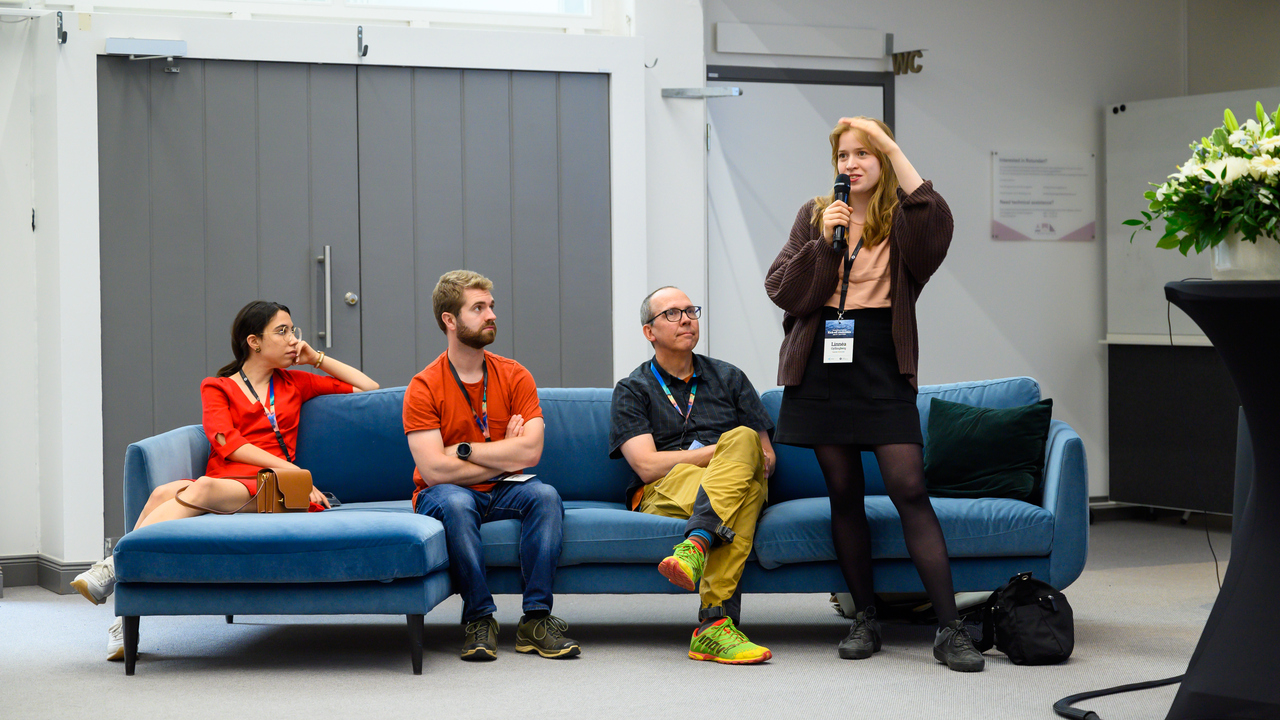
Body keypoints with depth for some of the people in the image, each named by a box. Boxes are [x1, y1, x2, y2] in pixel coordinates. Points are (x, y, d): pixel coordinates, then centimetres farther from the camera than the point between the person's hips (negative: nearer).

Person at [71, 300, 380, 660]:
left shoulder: (294, 383, 28)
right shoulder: (217, 388, 21)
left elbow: (369, 388, 30)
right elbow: (228, 444, 2)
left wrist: (318, 358, 23)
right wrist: (294, 472, -9)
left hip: (262, 493, 0)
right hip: (220, 483, 1)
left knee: (204, 488, -36)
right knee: (165, 492, -35)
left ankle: (115, 565, -45)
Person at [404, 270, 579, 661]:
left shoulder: (515, 376, 1)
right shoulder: (424, 387, -8)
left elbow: (530, 451, -12)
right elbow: (434, 470, -18)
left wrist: (464, 450, -13)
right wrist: (505, 457, -11)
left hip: (501, 494, 3)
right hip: (442, 496, -3)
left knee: (545, 496, -27)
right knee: (455, 502, -36)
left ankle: (535, 620, -25)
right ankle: (480, 619, -27)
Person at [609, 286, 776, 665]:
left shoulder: (729, 378, 23)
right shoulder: (633, 389, 13)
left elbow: (767, 457, 18)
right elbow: (647, 465, -3)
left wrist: (738, 450, -7)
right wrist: (722, 451, -8)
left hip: (736, 482, 3)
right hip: (663, 494, -3)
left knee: (743, 437, -34)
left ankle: (695, 548, -53)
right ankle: (716, 620, -55)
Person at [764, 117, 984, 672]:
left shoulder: (901, 220, 4)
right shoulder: (814, 215, 11)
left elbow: (937, 226, -21)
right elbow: (782, 292, 4)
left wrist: (893, 148, -17)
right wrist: (823, 241, -10)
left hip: (882, 371, -3)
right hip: (823, 370, 3)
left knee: (910, 490, -10)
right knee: (844, 495, 6)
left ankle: (949, 629, -10)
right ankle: (865, 618, 16)